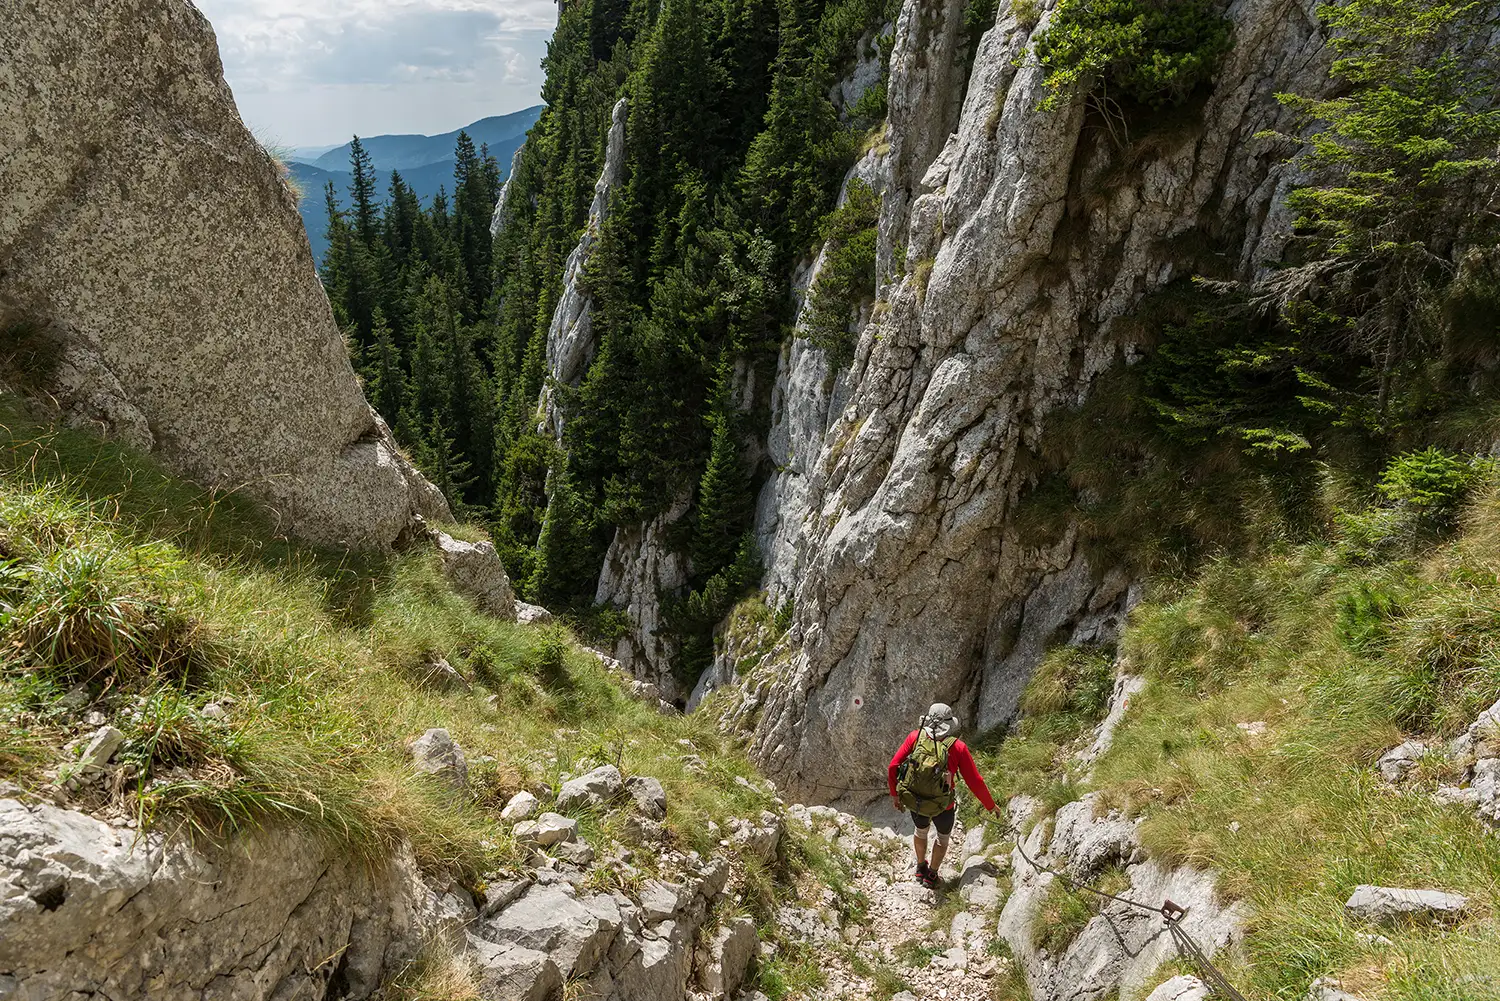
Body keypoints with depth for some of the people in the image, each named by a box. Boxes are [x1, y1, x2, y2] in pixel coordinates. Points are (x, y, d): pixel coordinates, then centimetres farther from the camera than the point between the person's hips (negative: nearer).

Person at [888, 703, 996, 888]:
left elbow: (893, 767, -10)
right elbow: (975, 782, -13)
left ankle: (921, 868, 53)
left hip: (913, 801, 2)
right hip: (942, 806, -2)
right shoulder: (957, 747, -18)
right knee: (943, 837, 29)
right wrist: (990, 806, 3)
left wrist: (895, 794, 6)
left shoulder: (915, 737, -13)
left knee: (921, 830, 33)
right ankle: (931, 876, 42)